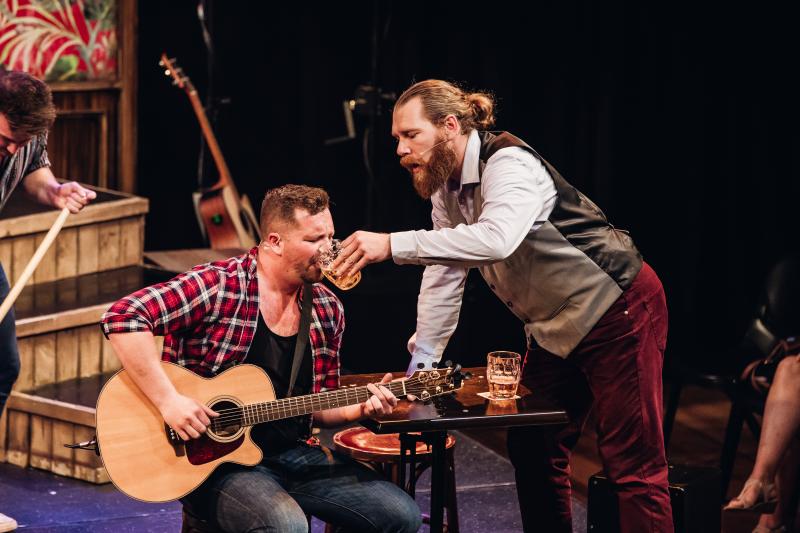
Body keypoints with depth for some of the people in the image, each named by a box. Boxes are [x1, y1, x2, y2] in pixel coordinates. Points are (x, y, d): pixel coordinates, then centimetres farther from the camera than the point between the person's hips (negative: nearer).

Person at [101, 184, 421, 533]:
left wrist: (360, 408, -5)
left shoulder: (327, 309, 8)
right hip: (209, 457, -7)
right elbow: (123, 317, -24)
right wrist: (168, 401, -28)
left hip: (293, 454, 7)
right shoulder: (219, 286, -14)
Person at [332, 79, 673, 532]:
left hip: (618, 311, -9)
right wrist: (420, 366, 0)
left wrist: (393, 245, -45)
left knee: (633, 464, -9)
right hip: (555, 326, 9)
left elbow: (496, 239, -43)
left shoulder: (509, 165, -24)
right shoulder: (446, 187, 4)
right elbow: (444, 278, 6)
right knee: (532, 450, 12)